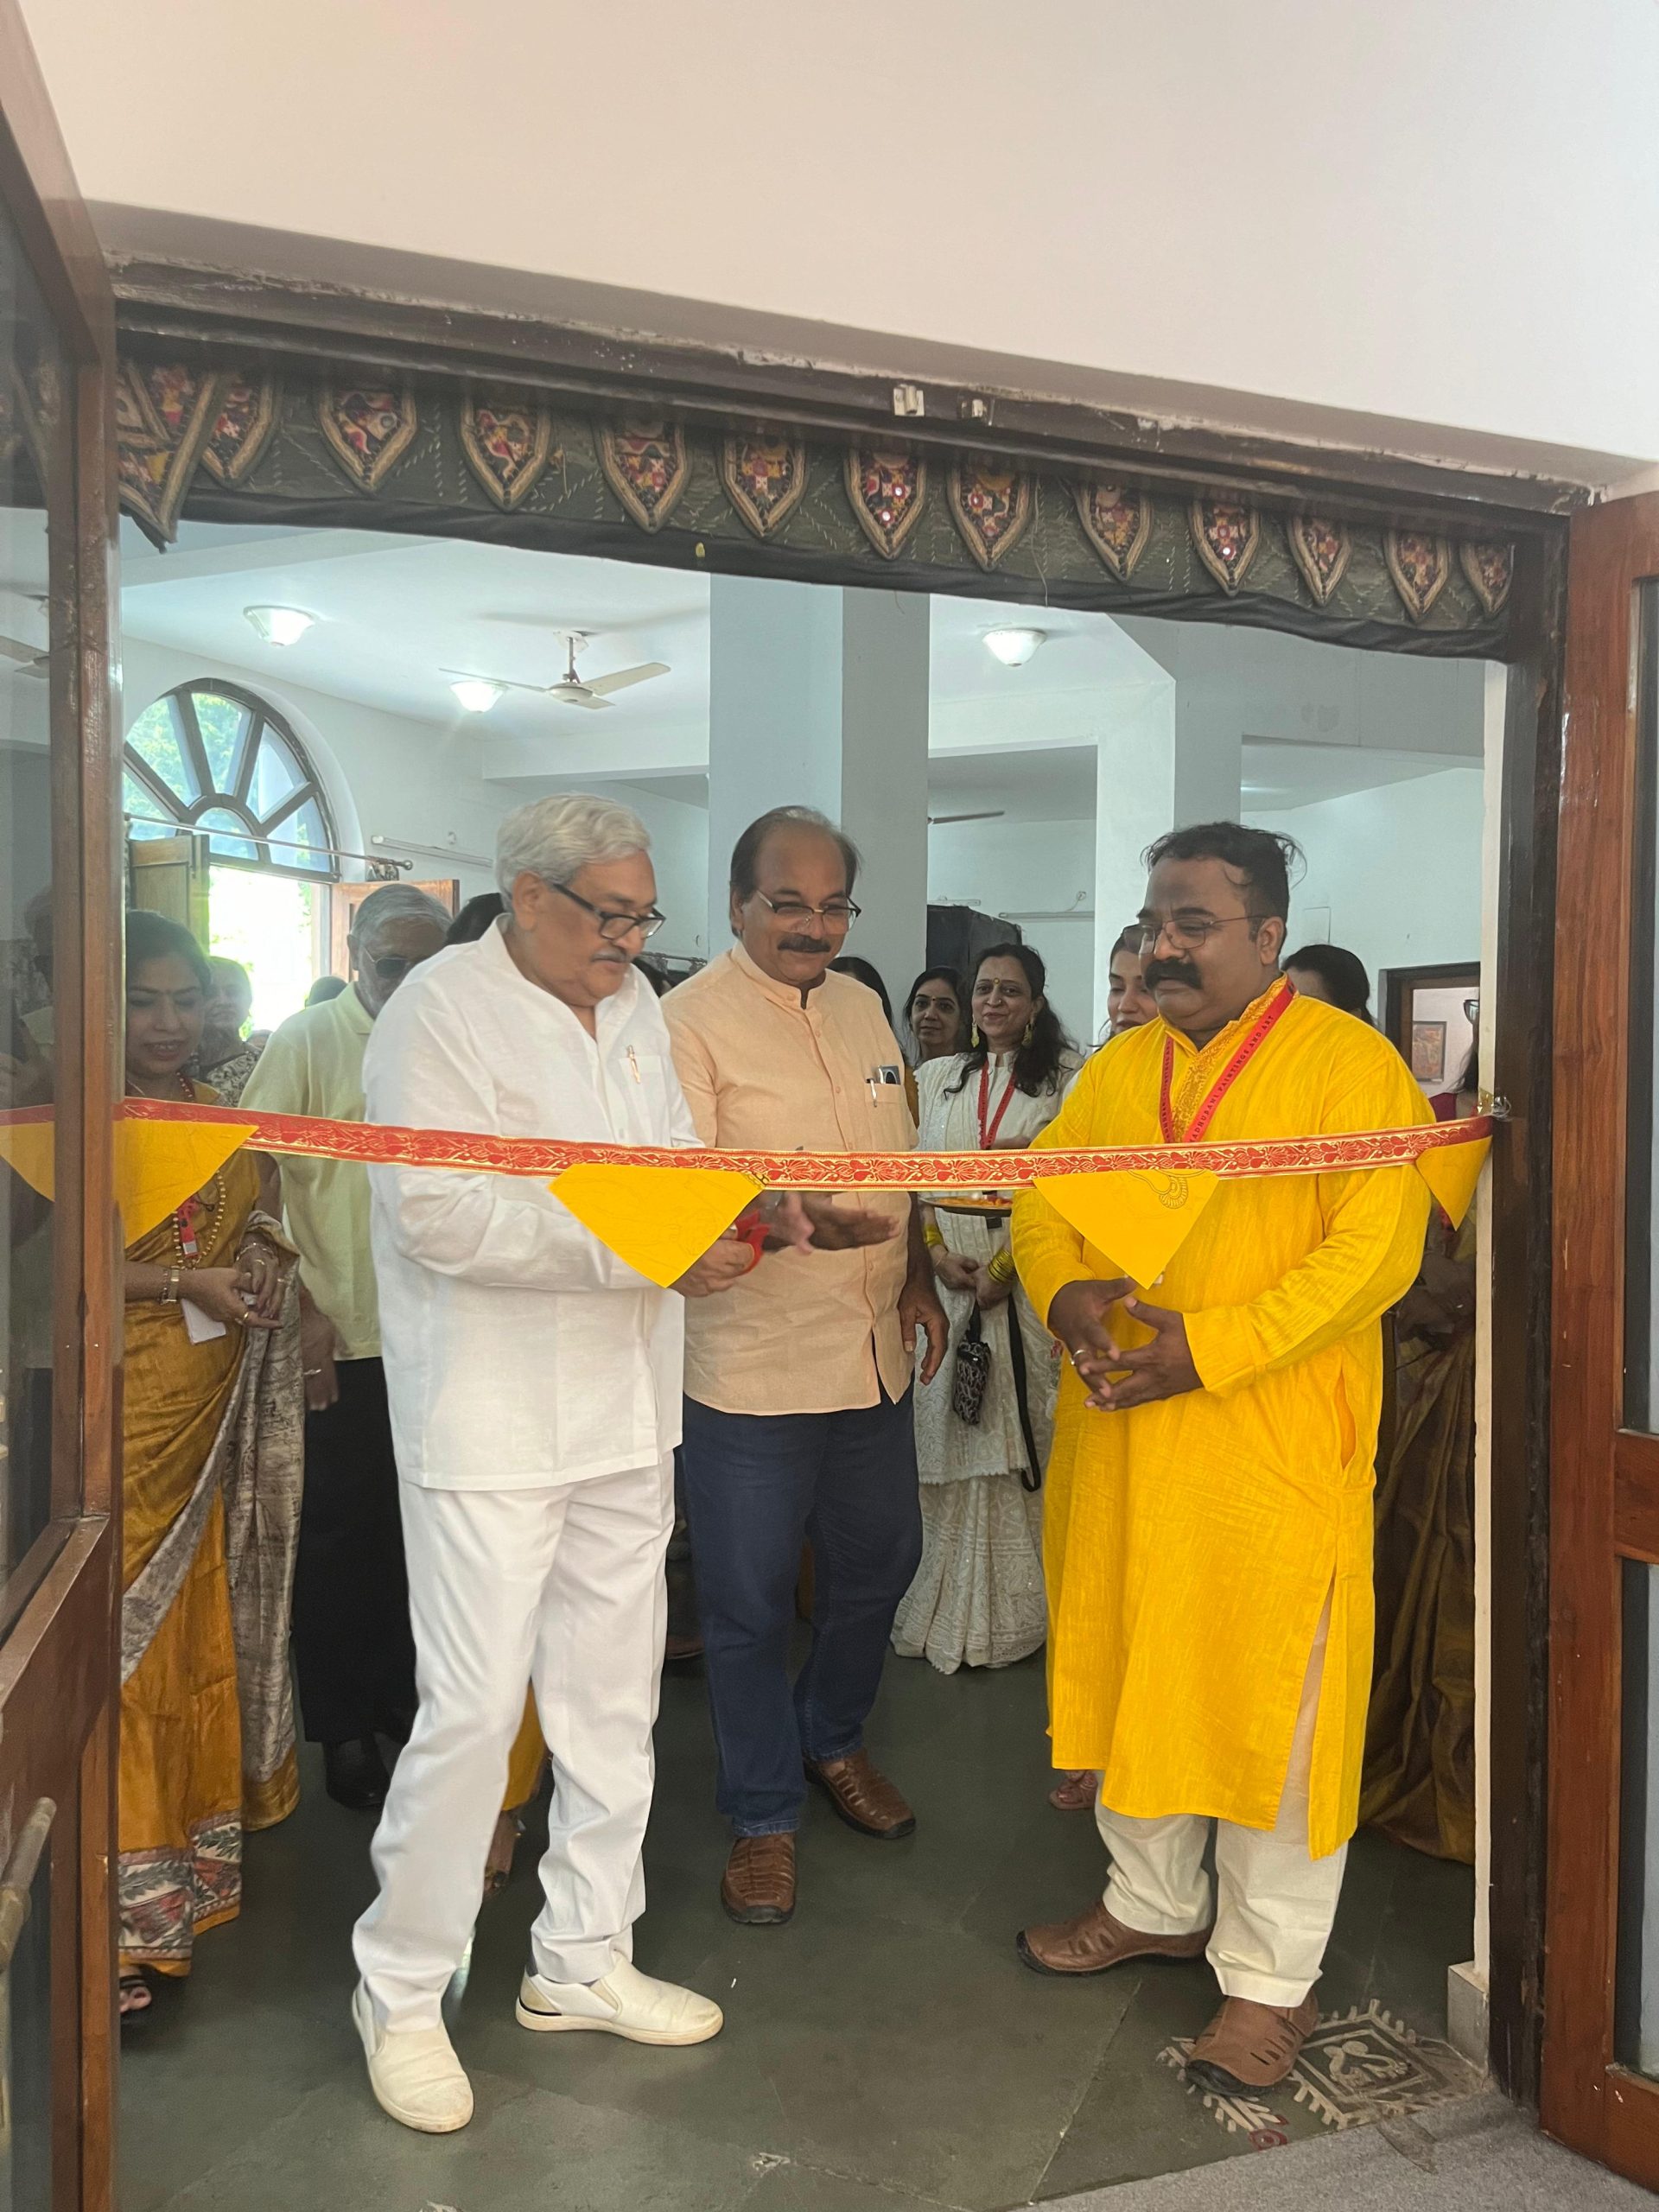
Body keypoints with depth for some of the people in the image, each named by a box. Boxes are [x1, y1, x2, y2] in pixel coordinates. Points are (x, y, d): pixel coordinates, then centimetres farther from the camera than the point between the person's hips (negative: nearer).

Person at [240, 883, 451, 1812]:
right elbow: (257, 1181, -7)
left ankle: (403, 1702, 31)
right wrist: (303, 1307, -13)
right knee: (342, 1535, 8)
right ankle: (344, 1727, 24)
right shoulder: (307, 1042, -3)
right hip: (343, 1340, -3)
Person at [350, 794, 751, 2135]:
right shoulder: (443, 1009, -12)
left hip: (624, 1410, 8)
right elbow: (439, 1214, -22)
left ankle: (585, 1958, 35)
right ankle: (401, 1992, 23)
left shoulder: (635, 1007, 12)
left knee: (613, 1694, 16)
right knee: (474, 1708, -1)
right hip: (491, 1417, -7)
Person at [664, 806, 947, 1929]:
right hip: (750, 1364, -6)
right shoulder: (690, 1021, -12)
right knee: (750, 1603, 6)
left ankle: (833, 1740, 46)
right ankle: (765, 1815, 28)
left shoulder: (862, 1006, 10)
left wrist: (919, 1281, 14)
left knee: (880, 1562, 20)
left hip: (873, 1353, 7)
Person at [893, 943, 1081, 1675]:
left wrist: (1006, 1268, -14)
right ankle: (950, 1609, 15)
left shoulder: (1065, 1076, 1)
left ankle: (1014, 1608, 12)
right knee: (950, 1440, 5)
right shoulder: (937, 1078, 14)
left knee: (1021, 1437, 0)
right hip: (948, 1279, 3)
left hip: (1028, 1279, -3)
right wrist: (937, 1252, -6)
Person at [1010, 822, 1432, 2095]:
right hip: (1119, 1440, 6)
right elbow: (1039, 1196, 12)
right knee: (1130, 1669, 17)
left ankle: (1271, 1975, 24)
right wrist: (1065, 1293, -10)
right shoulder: (1117, 1071, 11)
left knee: (1269, 1697, 5)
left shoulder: (1347, 1061, -8)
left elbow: (1377, 1249, -16)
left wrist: (1208, 1346, -22)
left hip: (1271, 1448, -6)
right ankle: (1154, 1904, 39)